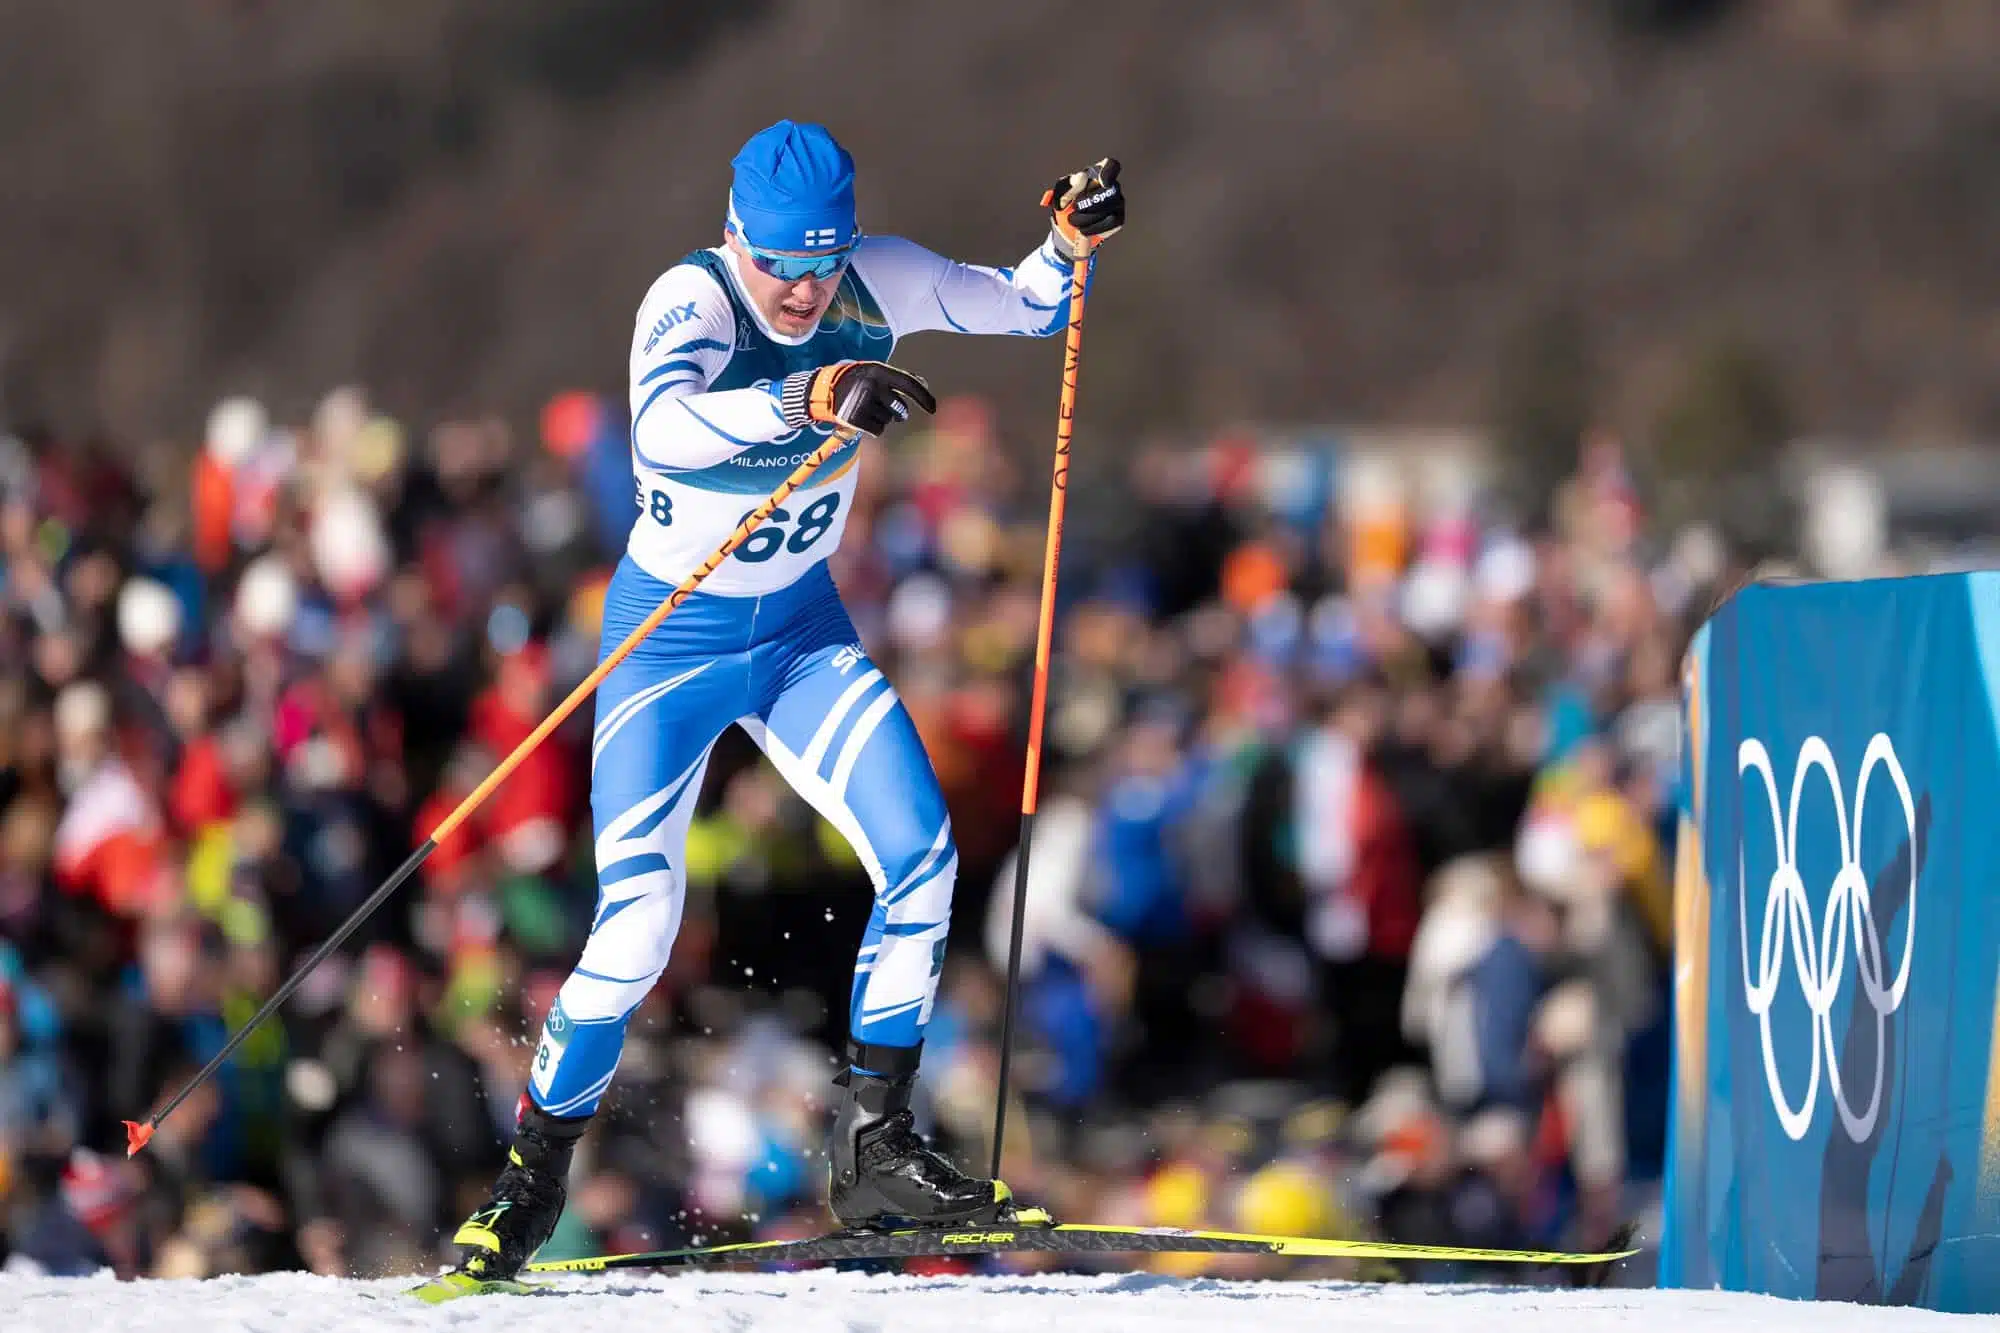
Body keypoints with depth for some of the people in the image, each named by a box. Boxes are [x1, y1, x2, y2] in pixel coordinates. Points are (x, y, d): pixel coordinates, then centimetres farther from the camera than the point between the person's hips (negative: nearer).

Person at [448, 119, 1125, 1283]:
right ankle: (531, 1177, 6)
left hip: (802, 631, 5)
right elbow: (662, 425, -48)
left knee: (923, 860, -11)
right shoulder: (693, 301, -26)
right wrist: (807, 400, -63)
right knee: (639, 927, -13)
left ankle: (875, 1152, 3)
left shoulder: (875, 284, -11)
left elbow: (1026, 308, 6)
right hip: (673, 639, -5)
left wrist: (1073, 243, -15)